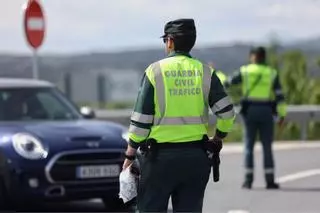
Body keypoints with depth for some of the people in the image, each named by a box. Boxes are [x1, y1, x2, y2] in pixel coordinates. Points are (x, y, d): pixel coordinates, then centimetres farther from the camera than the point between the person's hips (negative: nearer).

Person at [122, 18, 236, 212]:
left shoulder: (156, 71, -4)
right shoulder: (205, 72, 3)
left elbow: (141, 119, -5)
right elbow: (227, 112, -4)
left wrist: (130, 154, 4)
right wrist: (218, 138, 14)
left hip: (161, 156, -3)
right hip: (196, 156, 3)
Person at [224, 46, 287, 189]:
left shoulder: (245, 71, 0)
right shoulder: (272, 73, 2)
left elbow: (227, 82, 8)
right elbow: (279, 96, -5)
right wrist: (282, 114, -1)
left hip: (249, 111, 0)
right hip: (266, 112, 0)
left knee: (249, 146, 5)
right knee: (267, 147, 4)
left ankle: (248, 180, 1)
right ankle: (270, 180, 2)